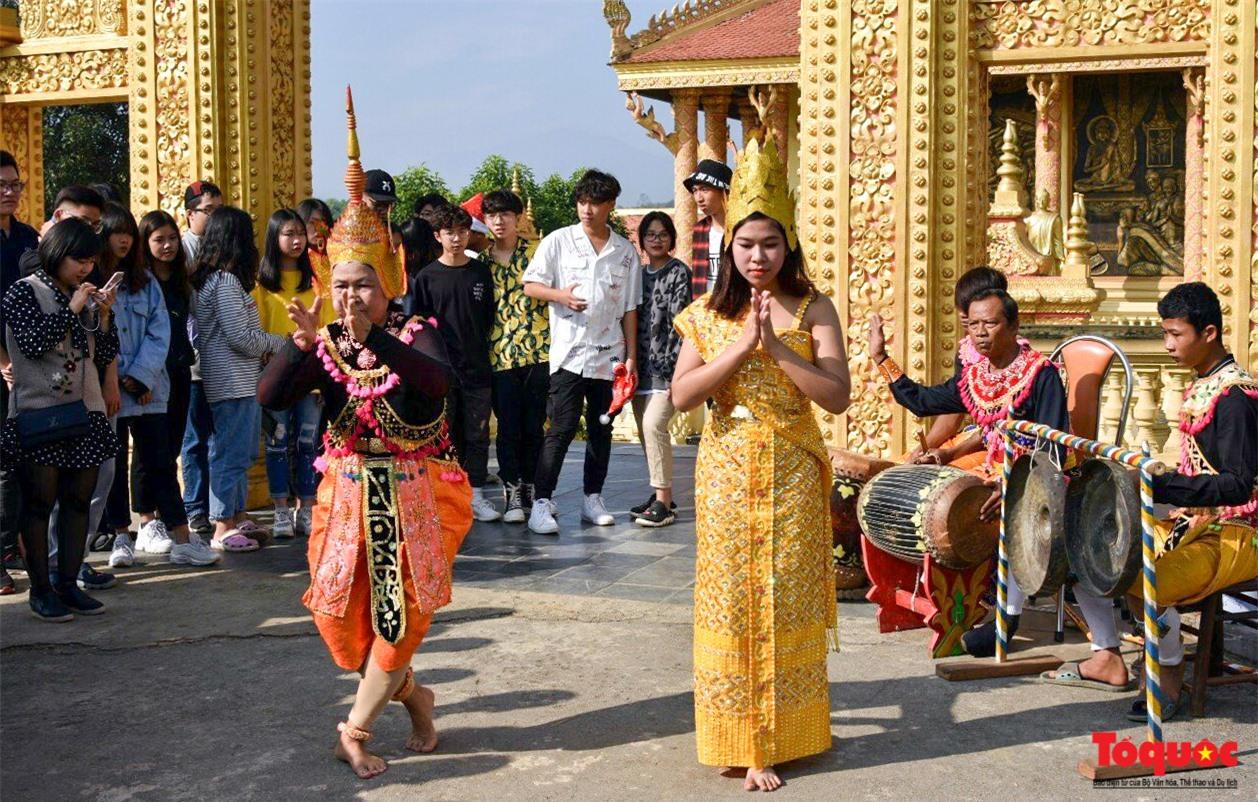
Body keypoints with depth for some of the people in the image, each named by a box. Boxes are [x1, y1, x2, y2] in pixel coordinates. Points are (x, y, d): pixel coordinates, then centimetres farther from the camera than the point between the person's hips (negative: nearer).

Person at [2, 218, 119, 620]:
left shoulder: (85, 297, 14)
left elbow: (106, 355, 13)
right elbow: (32, 342, -16)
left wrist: (103, 315, -1)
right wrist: (72, 310, -12)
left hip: (85, 412, 6)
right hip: (39, 413, -6)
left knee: (79, 499, 5)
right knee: (39, 501, -1)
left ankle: (68, 583, 12)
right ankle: (40, 590, 5)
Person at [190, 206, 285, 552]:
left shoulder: (210, 280, 13)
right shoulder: (227, 282, -16)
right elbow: (241, 336, -19)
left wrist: (264, 346, 9)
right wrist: (279, 343, -4)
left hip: (240, 381, 10)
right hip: (233, 384, -10)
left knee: (239, 453, 18)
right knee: (231, 454, -4)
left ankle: (237, 517, 28)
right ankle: (223, 530, 2)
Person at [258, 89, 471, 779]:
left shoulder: (414, 334, -10)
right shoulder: (321, 347, -1)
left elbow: (438, 381, -32)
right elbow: (269, 397, -15)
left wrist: (372, 338, -41)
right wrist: (302, 342, -30)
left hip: (411, 491, -3)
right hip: (347, 489, 3)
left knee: (400, 607, -1)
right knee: (342, 606, 6)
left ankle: (357, 727, 15)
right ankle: (407, 691, 30)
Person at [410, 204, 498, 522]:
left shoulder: (482, 273, 8)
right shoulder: (427, 277, 2)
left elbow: (489, 318, 13)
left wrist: (483, 350, 6)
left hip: (477, 367, 2)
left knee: (477, 433, 4)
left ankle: (476, 493, 11)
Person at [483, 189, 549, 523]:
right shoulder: (481, 262, 9)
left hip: (539, 350, -1)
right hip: (501, 355, 1)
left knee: (535, 426, 5)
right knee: (508, 427, 0)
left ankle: (530, 488, 17)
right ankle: (513, 494, 8)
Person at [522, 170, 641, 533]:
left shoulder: (626, 251, 9)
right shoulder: (558, 241, 1)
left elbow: (629, 309, 10)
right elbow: (529, 285, 2)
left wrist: (631, 357, 6)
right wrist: (561, 295, -16)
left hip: (608, 354, 3)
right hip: (569, 351, -3)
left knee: (601, 429, 10)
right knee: (563, 428, -9)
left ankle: (593, 498, 21)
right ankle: (541, 503, -5)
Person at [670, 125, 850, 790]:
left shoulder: (814, 310, -1)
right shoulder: (708, 314, 4)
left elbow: (837, 397, -11)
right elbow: (681, 395, -8)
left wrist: (776, 346, -19)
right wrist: (741, 344, -17)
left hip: (791, 474, -1)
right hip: (726, 471, 1)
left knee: (785, 600, 3)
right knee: (729, 599, 4)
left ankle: (772, 738, 15)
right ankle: (737, 734, 17)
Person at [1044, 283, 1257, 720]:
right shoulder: (1201, 386, 12)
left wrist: (1160, 487, -31)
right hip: (1193, 520, 10)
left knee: (1143, 580, -34)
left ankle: (1170, 676, -5)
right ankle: (1107, 659, 12)